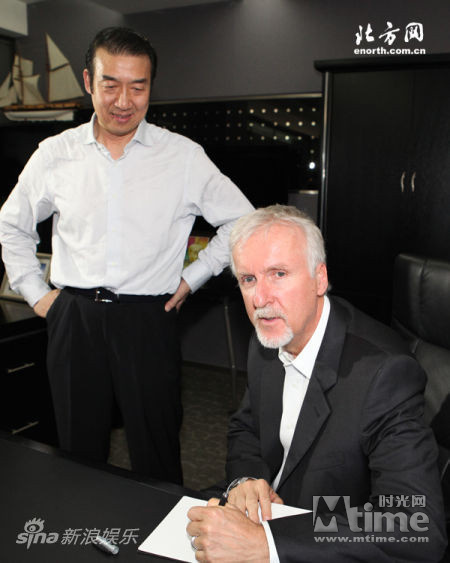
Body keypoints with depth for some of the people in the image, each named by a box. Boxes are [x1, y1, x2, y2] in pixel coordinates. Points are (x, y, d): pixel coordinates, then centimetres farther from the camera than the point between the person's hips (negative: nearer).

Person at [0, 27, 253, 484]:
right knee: (79, 453, 15)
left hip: (147, 321, -2)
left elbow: (241, 221, 7)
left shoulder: (183, 156, -1)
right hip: (74, 320, 2)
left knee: (156, 457, 7)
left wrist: (192, 278, 3)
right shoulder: (55, 155, 4)